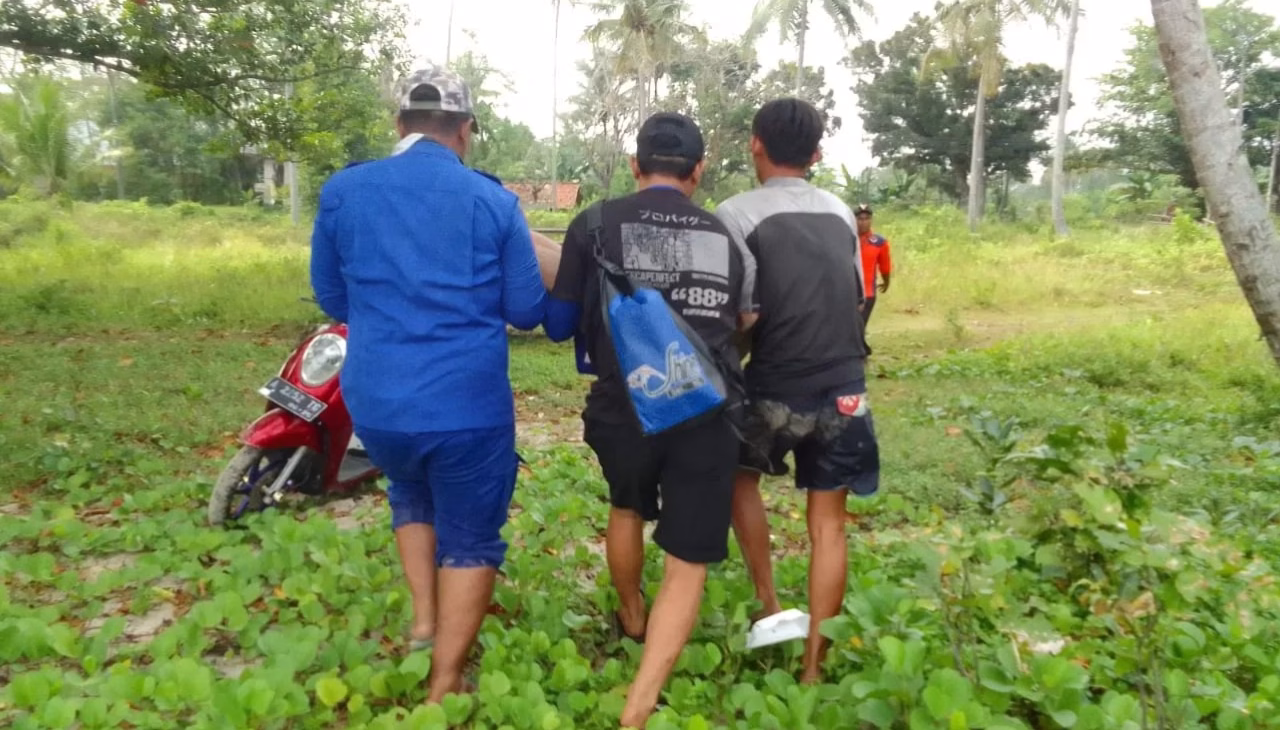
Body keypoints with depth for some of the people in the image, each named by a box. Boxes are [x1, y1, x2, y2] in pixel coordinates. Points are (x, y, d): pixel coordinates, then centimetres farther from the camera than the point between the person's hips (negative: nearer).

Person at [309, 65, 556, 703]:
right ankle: (445, 688, 22)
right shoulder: (493, 201, -7)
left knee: (412, 499, 32)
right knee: (469, 538, 14)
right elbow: (527, 310, -1)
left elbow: (331, 299, 12)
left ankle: (424, 621, 27)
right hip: (469, 406, -3)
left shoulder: (342, 191, 0)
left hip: (375, 402, 3)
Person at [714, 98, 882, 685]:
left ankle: (768, 604, 20)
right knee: (828, 524, 11)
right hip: (844, 389, 4)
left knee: (739, 474, 26)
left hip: (775, 389, -3)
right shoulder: (841, 213, 10)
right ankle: (813, 667, 16)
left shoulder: (739, 214, -6)